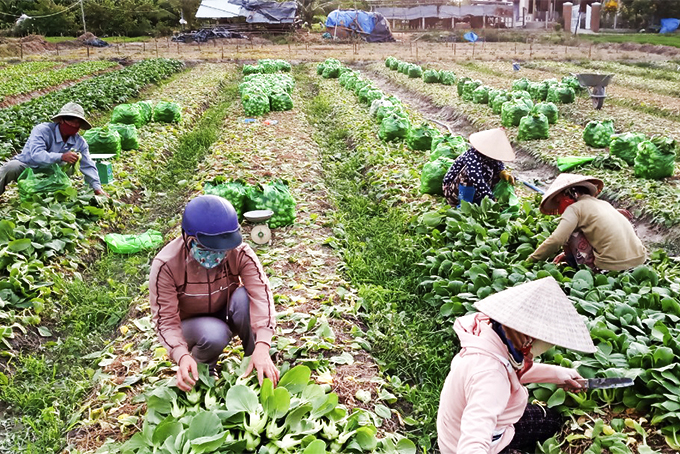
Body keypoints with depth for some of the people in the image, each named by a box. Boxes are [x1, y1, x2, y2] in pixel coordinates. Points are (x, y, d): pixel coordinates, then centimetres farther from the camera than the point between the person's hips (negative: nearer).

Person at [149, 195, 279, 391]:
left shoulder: (239, 252, -25)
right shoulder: (166, 265, -29)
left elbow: (261, 292, -36)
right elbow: (166, 319, -26)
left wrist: (262, 346, -50)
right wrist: (182, 356, -45)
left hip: (226, 315, 1)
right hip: (191, 324, -1)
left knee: (244, 297, -33)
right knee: (215, 335, -36)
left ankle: (256, 364, -11)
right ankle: (200, 370, 1)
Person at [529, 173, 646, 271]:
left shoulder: (574, 209, -2)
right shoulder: (602, 203, 23)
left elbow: (555, 241, -14)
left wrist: (531, 260, -2)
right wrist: (567, 254, 32)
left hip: (612, 266, -7)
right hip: (640, 259, 8)